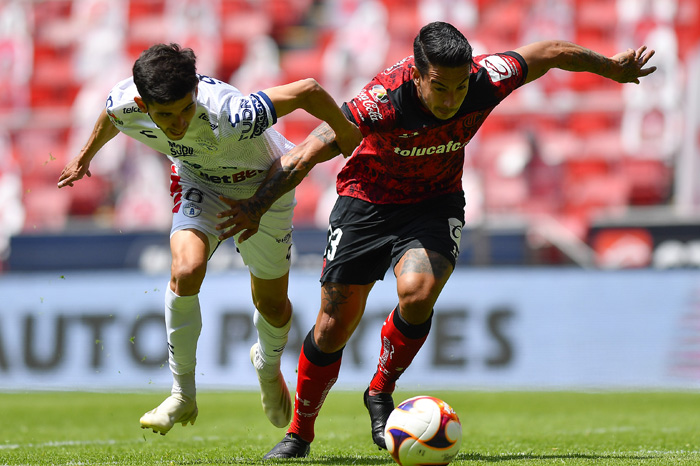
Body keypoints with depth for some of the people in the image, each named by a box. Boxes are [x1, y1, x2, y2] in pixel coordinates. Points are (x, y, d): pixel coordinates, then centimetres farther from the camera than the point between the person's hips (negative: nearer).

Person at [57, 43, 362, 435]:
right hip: (199, 185, 2)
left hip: (263, 187, -2)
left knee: (272, 305, 12)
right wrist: (85, 156, 17)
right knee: (187, 270, -27)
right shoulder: (124, 105, -29)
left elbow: (309, 90, -36)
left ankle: (269, 363, 50)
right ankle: (183, 395, -10)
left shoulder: (229, 117, -45)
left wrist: (349, 138, -20)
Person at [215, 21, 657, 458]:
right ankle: (299, 433, 24)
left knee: (417, 293, -28)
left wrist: (615, 67, 10)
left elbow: (551, 52, -6)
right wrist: (256, 207, -24)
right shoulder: (384, 100, -33)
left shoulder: (486, 82, -25)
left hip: (436, 204, 2)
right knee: (334, 328, 0)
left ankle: (381, 392, -1)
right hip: (367, 200, -2)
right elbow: (306, 155, -27)